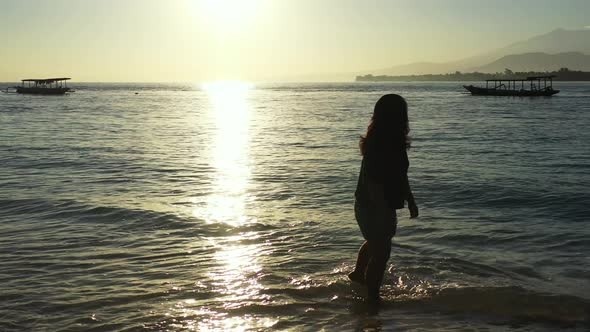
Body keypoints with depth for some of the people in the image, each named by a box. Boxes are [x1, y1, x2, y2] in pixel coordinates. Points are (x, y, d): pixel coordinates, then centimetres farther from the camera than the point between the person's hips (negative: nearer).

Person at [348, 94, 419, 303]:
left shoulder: (393, 142, 3)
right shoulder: (378, 145, -27)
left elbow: (399, 174, 14)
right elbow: (374, 183, -29)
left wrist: (410, 201, 19)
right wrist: (386, 216, -27)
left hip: (380, 207, 10)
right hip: (373, 208, -10)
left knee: (375, 242, 29)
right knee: (381, 250, 1)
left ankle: (358, 274, 51)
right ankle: (372, 297, 14)